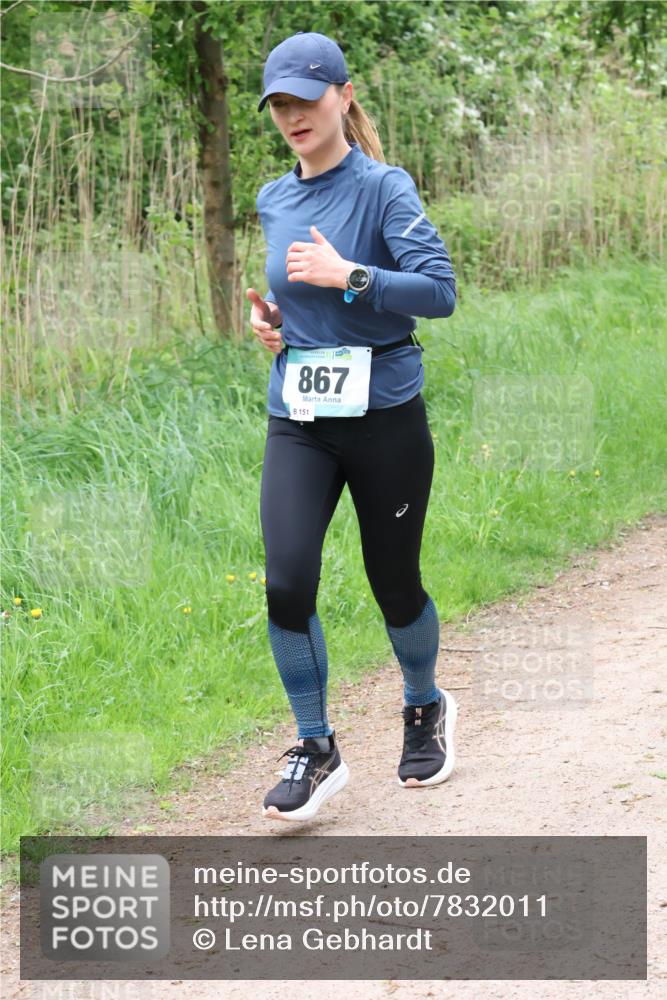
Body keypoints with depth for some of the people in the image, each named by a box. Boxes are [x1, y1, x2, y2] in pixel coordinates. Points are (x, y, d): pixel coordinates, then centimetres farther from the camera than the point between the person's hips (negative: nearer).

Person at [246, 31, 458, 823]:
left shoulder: (383, 188, -8)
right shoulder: (274, 201, 9)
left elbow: (440, 291, -17)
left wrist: (348, 275, -24)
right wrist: (269, 315, 5)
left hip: (384, 419, -4)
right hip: (297, 423, 4)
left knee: (393, 581, 9)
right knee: (287, 581, -12)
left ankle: (426, 708, 38)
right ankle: (315, 752, 2)